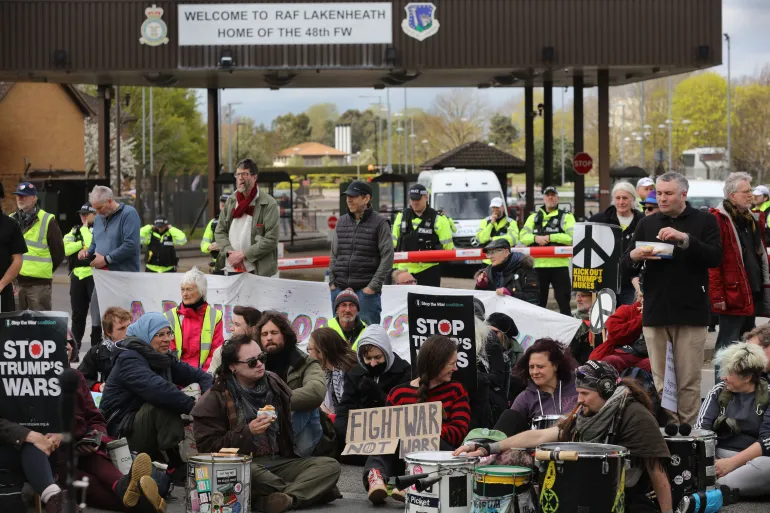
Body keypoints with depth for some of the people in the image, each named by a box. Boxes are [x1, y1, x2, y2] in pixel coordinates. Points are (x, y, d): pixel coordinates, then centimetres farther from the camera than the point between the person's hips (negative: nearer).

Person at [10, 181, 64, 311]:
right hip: (14, 281, 5)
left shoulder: (47, 221, -2)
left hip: (38, 282, -5)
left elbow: (58, 252, 2)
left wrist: (45, 270, 4)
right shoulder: (11, 220, 12)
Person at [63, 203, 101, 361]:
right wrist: (82, 243, -10)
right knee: (77, 314, 12)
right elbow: (66, 249, 1)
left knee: (96, 313, -3)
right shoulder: (75, 230, 13)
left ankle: (96, 347, 3)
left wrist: (85, 228, -10)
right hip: (77, 276, 6)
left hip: (94, 275, -6)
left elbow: (93, 246, -22)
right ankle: (74, 349, 19)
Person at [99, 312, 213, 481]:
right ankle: (175, 468, -29)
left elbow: (199, 375, 5)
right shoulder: (129, 360, -16)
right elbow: (157, 388, -33)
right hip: (121, 430, -8)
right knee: (165, 403, -29)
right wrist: (194, 406, -33)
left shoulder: (163, 359, 10)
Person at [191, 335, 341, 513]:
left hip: (279, 462, 5)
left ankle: (285, 497, -41)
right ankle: (310, 491, -23)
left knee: (330, 466, -19)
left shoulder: (273, 383, 12)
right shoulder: (215, 399, -2)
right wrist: (247, 432, -17)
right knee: (248, 472, -41)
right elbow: (208, 448, -8)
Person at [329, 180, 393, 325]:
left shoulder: (379, 223, -2)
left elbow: (387, 257, -5)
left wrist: (374, 285, -11)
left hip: (366, 291, -5)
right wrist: (332, 281, 6)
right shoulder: (341, 222, 13)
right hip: (340, 290, 5)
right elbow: (334, 254, 17)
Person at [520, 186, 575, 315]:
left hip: (559, 264, -3)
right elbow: (522, 236, 8)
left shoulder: (566, 217, 5)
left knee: (563, 300, -1)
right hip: (538, 264, 3)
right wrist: (535, 238, -11)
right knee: (538, 301, 10)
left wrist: (551, 237, -15)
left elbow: (572, 237, -10)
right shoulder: (534, 217, 16)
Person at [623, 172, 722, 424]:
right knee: (659, 380, 3)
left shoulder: (704, 221, 4)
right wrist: (634, 256, -11)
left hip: (690, 312, -3)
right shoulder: (647, 224, 14)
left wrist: (685, 239, -21)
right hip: (655, 313, 3)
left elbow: (716, 257, -9)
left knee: (689, 381, -2)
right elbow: (625, 266, 13)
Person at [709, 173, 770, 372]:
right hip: (732, 294, -8)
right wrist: (718, 296, -18)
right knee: (728, 345, -4)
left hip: (754, 293, 8)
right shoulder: (718, 220, -10)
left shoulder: (754, 219, 15)